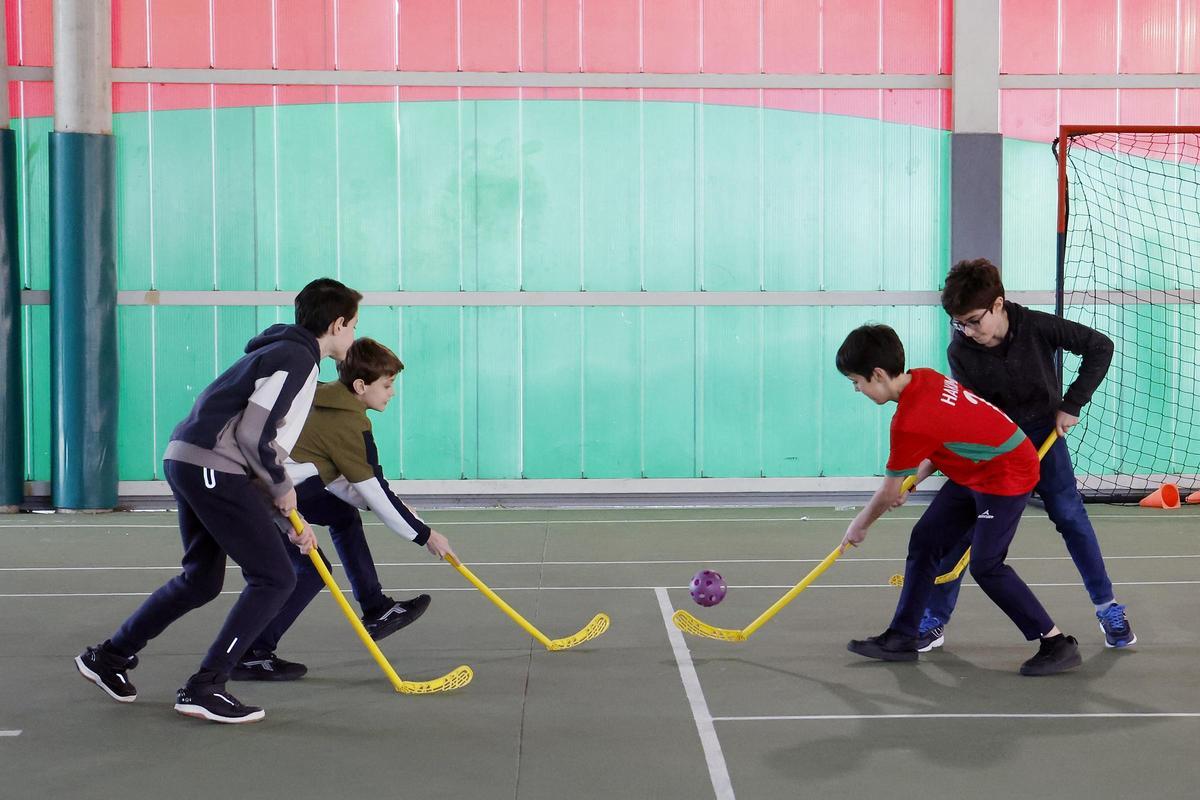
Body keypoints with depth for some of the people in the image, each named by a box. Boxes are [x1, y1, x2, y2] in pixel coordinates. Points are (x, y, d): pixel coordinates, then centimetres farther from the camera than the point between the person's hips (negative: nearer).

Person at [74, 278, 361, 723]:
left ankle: (108, 658, 35)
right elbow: (253, 435, -20)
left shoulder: (286, 354, 22)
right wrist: (282, 488, -3)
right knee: (274, 578, -7)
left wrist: (288, 522, 20)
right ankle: (204, 689, -4)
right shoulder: (298, 359, -10)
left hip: (188, 463, 10)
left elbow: (260, 447, 24)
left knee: (201, 580, 23)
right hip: (212, 468, -10)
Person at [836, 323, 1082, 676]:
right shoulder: (922, 378, -4)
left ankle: (1058, 644, -1)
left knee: (986, 565, -12)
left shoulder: (910, 422, -27)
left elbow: (889, 493, -14)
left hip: (1007, 473, -10)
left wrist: (859, 525, 2)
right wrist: (914, 477, 5)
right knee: (924, 540, 8)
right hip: (972, 471, 10)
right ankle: (902, 637, 16)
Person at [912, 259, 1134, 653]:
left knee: (1070, 514, 1)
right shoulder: (960, 352, -19)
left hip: (1044, 430, 0)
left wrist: (1072, 403, -13)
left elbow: (1100, 346, -10)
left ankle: (1107, 607, 17)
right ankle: (934, 620, 3)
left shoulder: (1037, 326, -21)